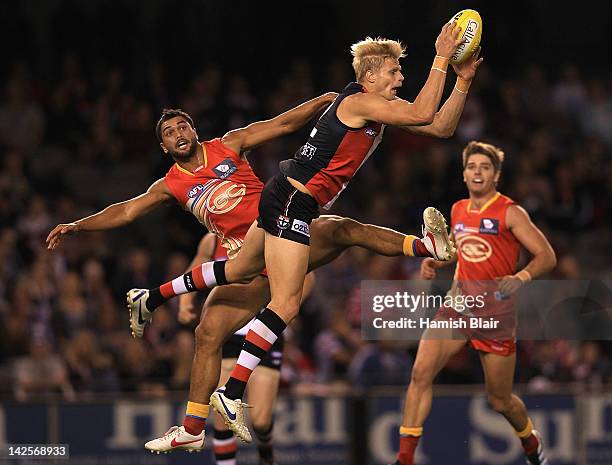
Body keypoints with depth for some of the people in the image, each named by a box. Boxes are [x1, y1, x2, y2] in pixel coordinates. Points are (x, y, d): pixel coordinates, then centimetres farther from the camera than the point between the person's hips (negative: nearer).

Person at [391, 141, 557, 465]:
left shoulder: (509, 213, -8)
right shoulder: (458, 210, 9)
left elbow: (546, 256, -11)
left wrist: (521, 278, -29)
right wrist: (435, 261, 10)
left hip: (496, 311, -4)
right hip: (458, 304, 4)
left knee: (500, 400, 7)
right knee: (421, 372, -17)